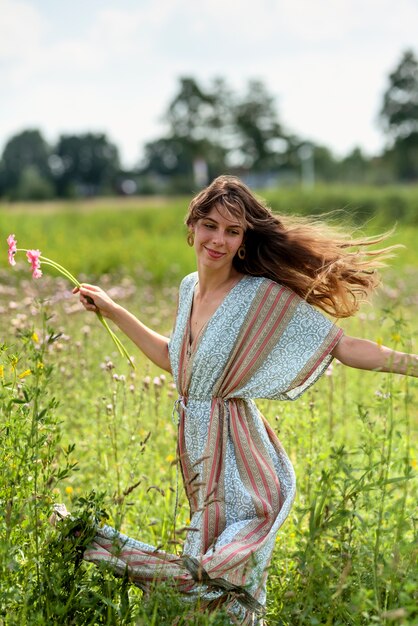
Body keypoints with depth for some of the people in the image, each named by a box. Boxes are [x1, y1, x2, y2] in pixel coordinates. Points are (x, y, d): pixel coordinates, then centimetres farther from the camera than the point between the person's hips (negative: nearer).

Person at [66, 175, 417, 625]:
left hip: (235, 451, -5)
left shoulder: (264, 296, -14)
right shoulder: (189, 288, 8)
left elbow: (342, 345, -14)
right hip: (197, 444, 5)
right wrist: (113, 312, 25)